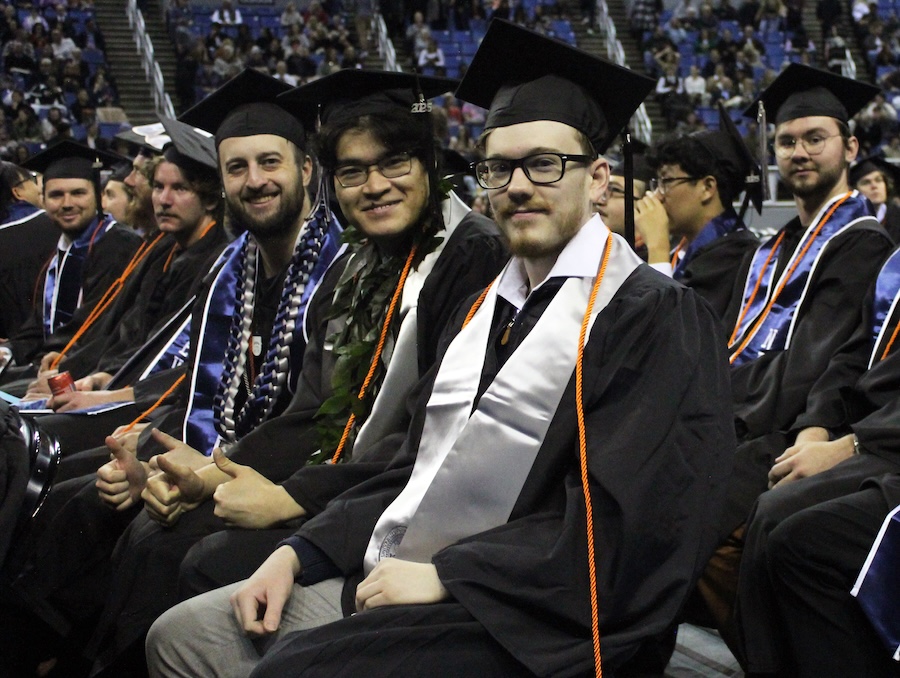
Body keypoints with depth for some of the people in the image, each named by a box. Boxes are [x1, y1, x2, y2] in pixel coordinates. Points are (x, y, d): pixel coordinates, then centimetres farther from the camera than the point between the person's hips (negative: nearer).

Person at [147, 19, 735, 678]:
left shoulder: (654, 317, -9)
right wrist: (300, 551, 4)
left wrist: (444, 576, -18)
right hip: (391, 577, 8)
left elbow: (619, 520, -17)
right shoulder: (486, 308, 18)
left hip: (508, 620, -8)